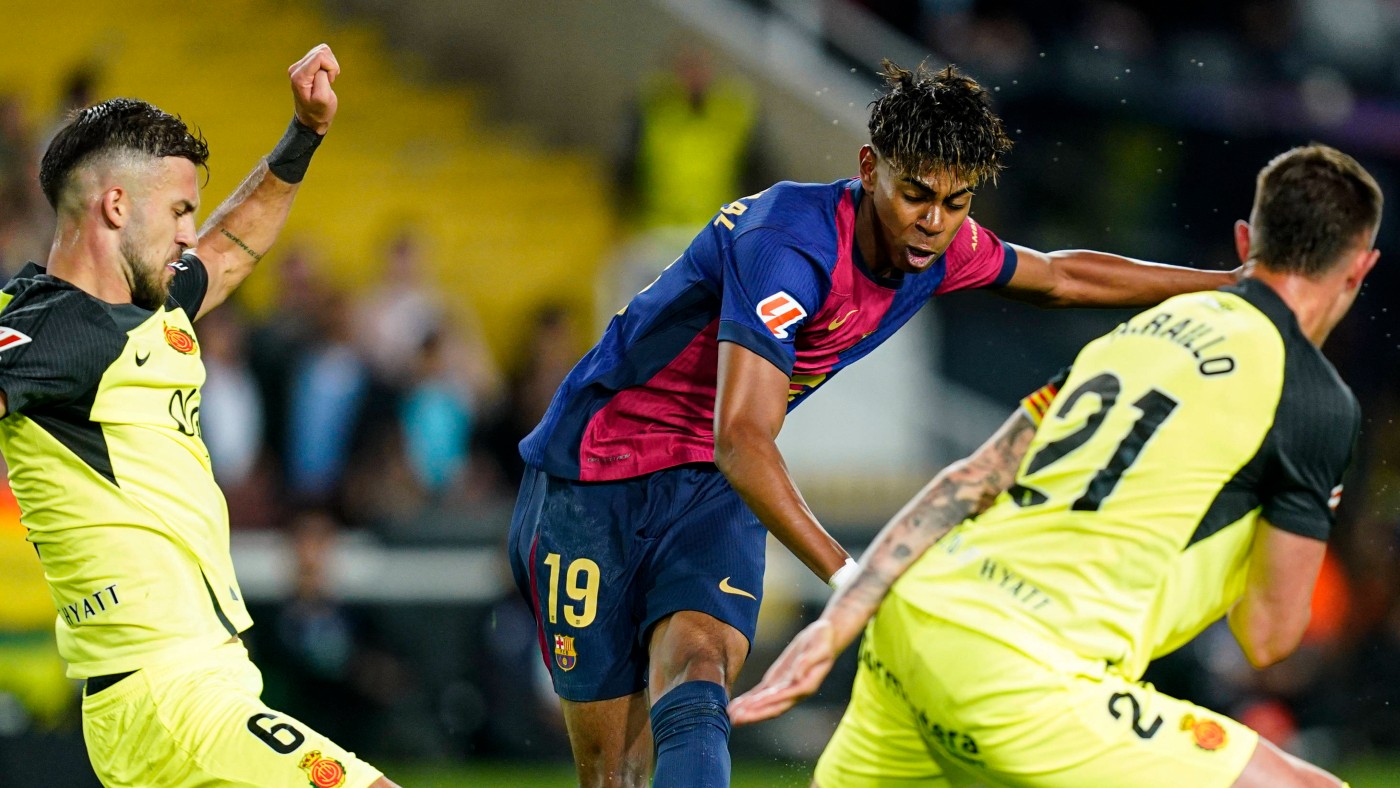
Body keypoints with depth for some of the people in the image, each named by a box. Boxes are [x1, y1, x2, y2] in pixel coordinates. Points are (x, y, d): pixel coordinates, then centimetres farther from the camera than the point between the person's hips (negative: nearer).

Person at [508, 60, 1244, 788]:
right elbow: (742, 441, -38)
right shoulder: (785, 244, -30)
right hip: (596, 475, -5)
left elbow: (1060, 277, 17)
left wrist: (1228, 285, 20)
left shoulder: (940, 248, -5)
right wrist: (846, 575, -48)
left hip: (712, 485, 5)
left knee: (697, 684, -26)